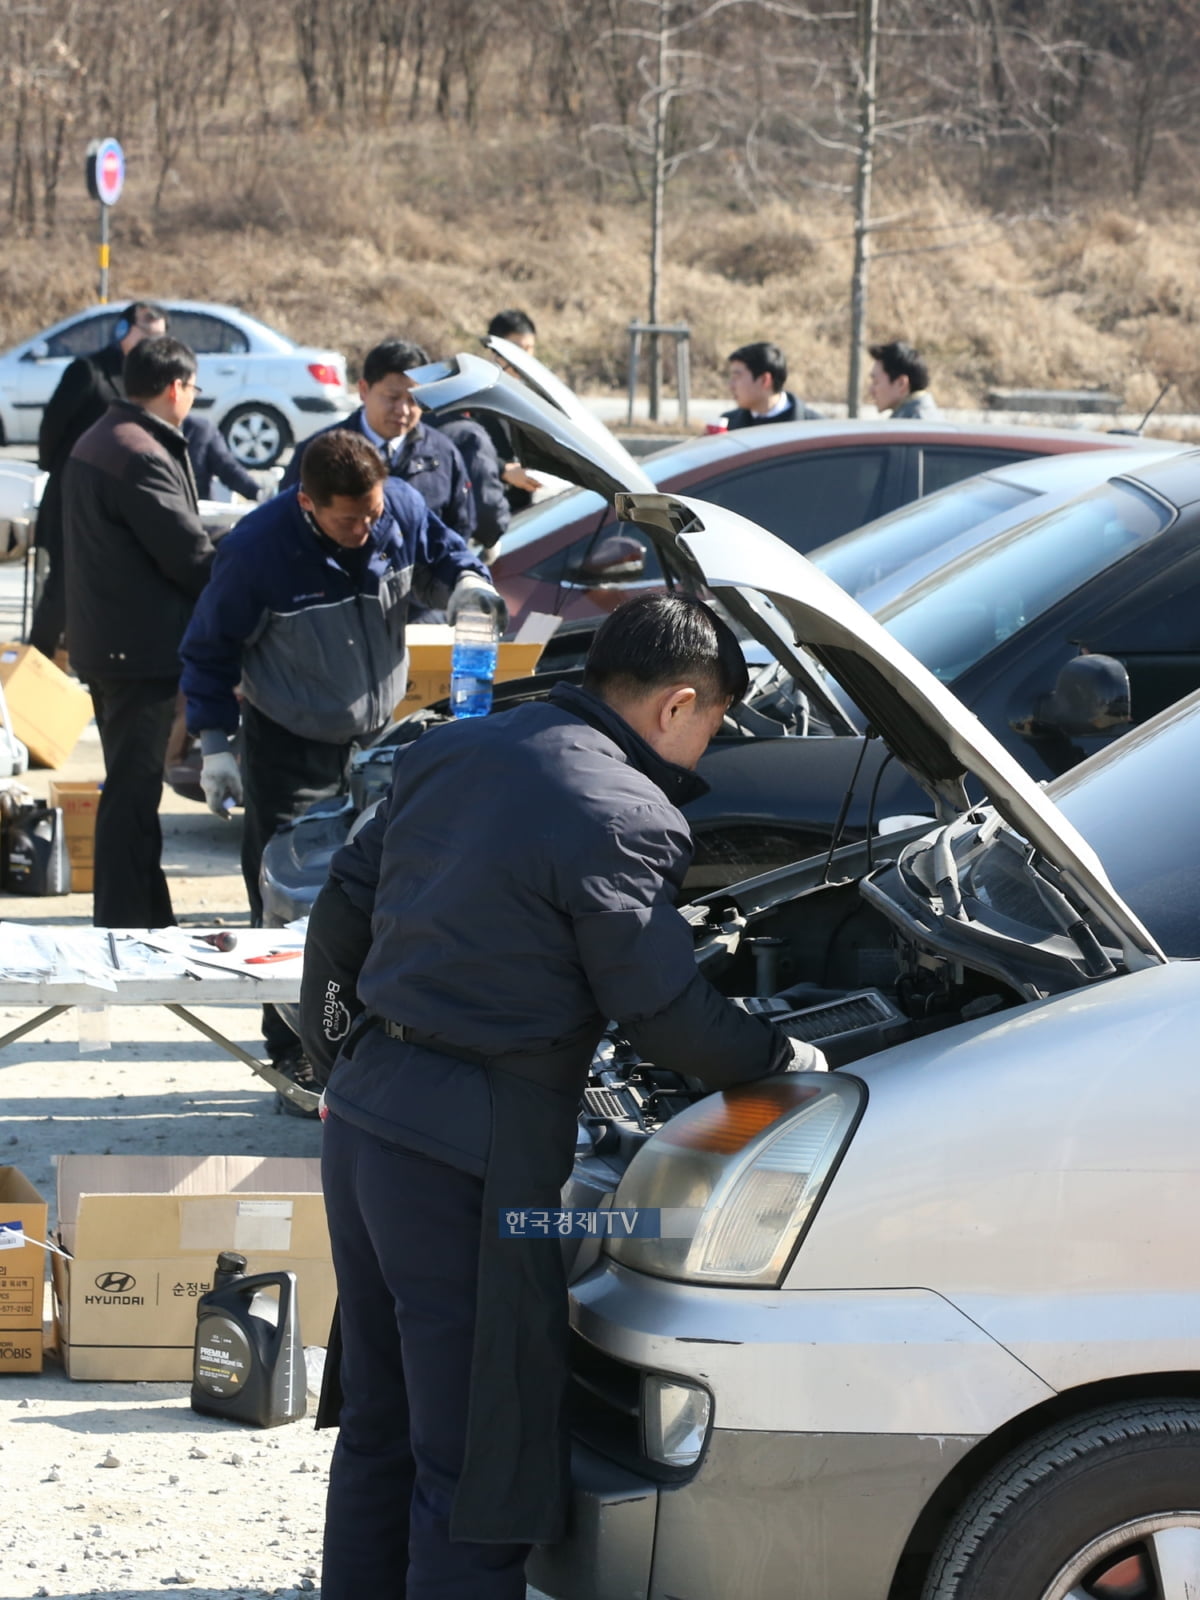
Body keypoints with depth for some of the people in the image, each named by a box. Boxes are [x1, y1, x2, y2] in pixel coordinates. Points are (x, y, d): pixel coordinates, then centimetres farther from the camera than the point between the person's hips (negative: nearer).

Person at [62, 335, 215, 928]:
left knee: (132, 786, 17)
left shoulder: (94, 442, 12)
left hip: (103, 641, 10)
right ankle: (124, 927, -1)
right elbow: (189, 556, -19)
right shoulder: (142, 457, -21)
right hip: (142, 648, -10)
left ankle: (150, 920, 25)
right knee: (132, 792, -5)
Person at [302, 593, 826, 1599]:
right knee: (481, 1462, -3)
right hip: (470, 1157, -9)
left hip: (363, 1114, 9)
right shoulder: (624, 818, -15)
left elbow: (344, 911, 18)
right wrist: (795, 1062, 1)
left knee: (379, 1431, 20)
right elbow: (663, 1014, -14)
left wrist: (331, 1049, 29)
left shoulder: (450, 755, 11)